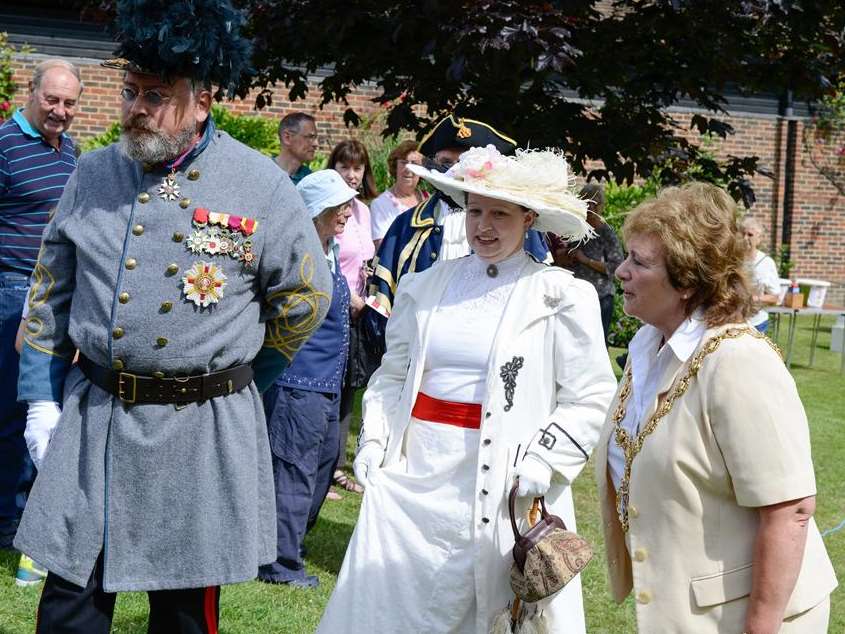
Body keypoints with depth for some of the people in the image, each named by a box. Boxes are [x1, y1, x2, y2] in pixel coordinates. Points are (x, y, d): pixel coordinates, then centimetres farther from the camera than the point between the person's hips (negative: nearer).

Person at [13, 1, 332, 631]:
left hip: (202, 433, -2)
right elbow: (51, 295, 10)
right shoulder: (93, 174, 3)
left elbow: (306, 296, 5)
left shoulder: (263, 187, -7)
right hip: (89, 419, 3)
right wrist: (42, 401, 6)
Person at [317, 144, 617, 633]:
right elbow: (391, 375, 17)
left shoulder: (562, 297, -1)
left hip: (501, 490, -3)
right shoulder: (425, 287, 10)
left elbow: (591, 400, -3)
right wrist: (373, 440, 4)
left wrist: (542, 464, -12)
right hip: (411, 477, 3)